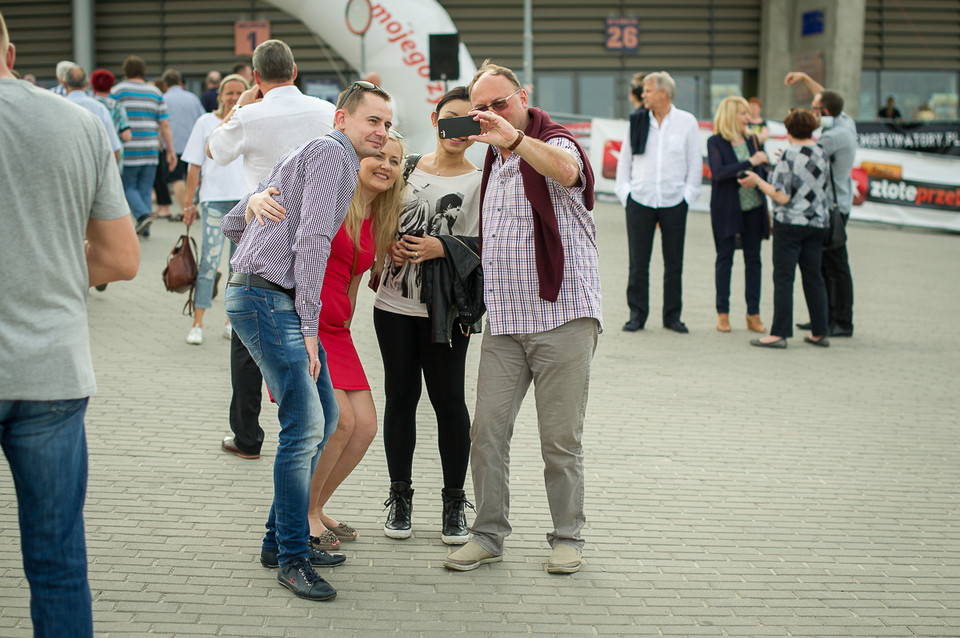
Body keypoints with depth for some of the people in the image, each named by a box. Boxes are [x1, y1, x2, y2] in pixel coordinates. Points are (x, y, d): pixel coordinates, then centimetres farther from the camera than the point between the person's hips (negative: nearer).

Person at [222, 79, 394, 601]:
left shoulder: (301, 157, 24)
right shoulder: (331, 152, -6)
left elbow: (233, 222, 28)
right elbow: (313, 238, -16)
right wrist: (309, 326, -17)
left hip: (276, 301, 11)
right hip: (268, 299, -11)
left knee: (323, 417, 13)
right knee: (304, 425, -13)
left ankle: (281, 539, 18)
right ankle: (291, 557, -7)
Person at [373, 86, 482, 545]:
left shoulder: (479, 183, -1)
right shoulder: (406, 167, 9)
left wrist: (442, 248, -20)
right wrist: (389, 245, -2)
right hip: (395, 304, 3)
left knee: (448, 400, 0)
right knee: (400, 396, 8)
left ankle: (454, 502, 13)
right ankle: (400, 495, 21)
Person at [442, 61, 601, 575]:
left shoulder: (556, 143, -4)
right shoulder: (493, 159, 19)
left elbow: (565, 170, -32)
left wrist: (515, 138, -47)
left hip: (561, 316, -6)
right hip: (503, 322, 6)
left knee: (561, 438, 0)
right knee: (487, 430, 1)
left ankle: (567, 537, 14)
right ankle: (489, 534, 12)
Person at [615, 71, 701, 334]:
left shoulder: (687, 122, 2)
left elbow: (695, 163, 6)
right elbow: (624, 159, 11)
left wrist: (688, 194, -1)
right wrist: (624, 191, 2)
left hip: (674, 203, -1)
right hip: (640, 201, 1)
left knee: (674, 263, 4)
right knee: (638, 262, 0)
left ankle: (672, 315, 15)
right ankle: (637, 314, 10)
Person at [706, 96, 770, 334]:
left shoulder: (752, 140, 9)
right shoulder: (715, 142, -4)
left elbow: (763, 171, 15)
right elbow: (718, 173, -17)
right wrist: (750, 163, -22)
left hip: (753, 207, 4)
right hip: (726, 209, -4)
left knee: (753, 258, 5)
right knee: (725, 258, 4)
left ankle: (753, 314, 10)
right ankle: (723, 313, 12)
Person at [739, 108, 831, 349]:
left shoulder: (790, 156, -14)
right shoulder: (822, 155, 6)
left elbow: (783, 196, -17)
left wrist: (757, 181, -7)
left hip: (790, 223, -6)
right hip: (817, 223, 6)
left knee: (783, 277, -3)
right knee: (813, 277, 11)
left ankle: (779, 333, -5)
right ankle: (820, 333, 13)